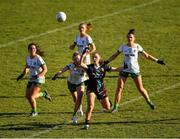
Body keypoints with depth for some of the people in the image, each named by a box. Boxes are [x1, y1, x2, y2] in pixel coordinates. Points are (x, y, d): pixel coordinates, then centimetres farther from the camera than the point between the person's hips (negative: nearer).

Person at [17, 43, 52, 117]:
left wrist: (37, 76, -32)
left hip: (38, 79, -8)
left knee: (31, 96, -13)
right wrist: (22, 75, 8)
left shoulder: (38, 58, -20)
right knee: (27, 96, 10)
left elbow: (45, 69, -20)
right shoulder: (28, 58, 1)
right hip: (31, 79, 8)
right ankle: (44, 94, 33)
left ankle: (34, 111, 12)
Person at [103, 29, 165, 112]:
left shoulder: (137, 47, -2)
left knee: (140, 89, 2)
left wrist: (157, 61, 2)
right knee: (119, 88, -9)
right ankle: (115, 107, -3)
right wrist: (106, 62, 4)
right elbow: (114, 55, 12)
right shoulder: (123, 47, 1)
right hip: (125, 70, 1)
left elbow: (147, 56, 7)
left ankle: (149, 102, 25)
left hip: (135, 70, -1)